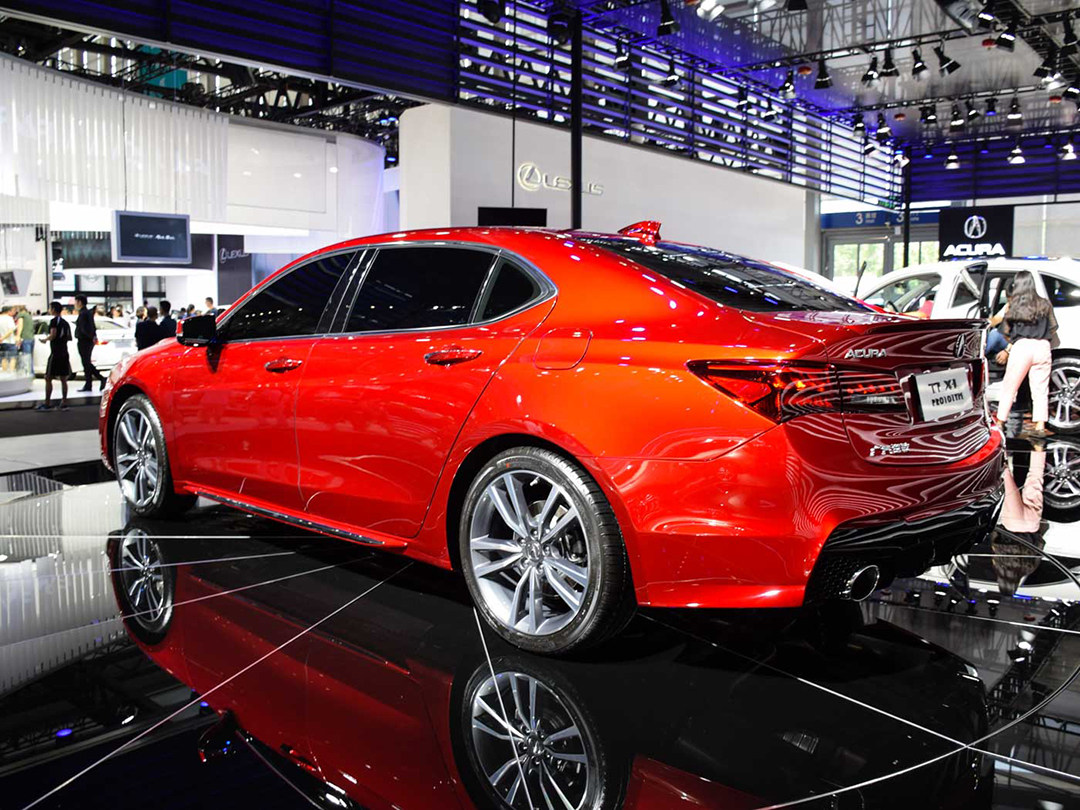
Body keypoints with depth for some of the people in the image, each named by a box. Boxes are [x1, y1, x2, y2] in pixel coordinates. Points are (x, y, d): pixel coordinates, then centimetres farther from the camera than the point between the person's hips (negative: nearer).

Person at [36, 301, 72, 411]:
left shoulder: (54, 321, -9)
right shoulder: (65, 322, 15)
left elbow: (53, 335, -20)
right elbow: (69, 338, 17)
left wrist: (45, 339, -3)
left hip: (55, 353, -7)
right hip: (64, 353, 7)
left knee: (48, 378, -3)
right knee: (63, 379, 8)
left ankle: (47, 404, -4)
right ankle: (64, 403, 7)